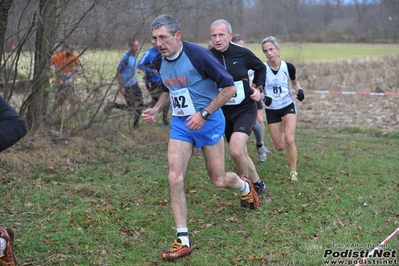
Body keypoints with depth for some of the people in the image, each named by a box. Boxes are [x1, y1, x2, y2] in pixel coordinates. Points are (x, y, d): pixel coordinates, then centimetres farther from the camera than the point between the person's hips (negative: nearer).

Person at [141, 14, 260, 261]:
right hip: (180, 124, 5)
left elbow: (230, 87, -16)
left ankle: (245, 186, 46)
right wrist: (156, 110, 1)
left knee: (218, 180, 8)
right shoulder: (160, 62, 0)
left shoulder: (198, 55, -20)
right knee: (175, 178, -10)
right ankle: (183, 240, -2)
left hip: (209, 121, -5)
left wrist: (204, 114, -20)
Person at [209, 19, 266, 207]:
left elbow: (261, 68, 10)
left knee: (236, 150, -22)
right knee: (240, 153, 14)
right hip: (223, 113, 3)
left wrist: (258, 88, -3)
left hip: (245, 110, -3)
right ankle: (257, 184, 39)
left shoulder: (243, 53, -11)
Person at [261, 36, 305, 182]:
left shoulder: (288, 67, -10)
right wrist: (263, 97, -25)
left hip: (288, 106, -1)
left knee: (289, 140, -21)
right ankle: (282, 130, 44)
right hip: (271, 110, 1)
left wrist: (299, 91, -12)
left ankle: (293, 172, -4)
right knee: (280, 147, 6)